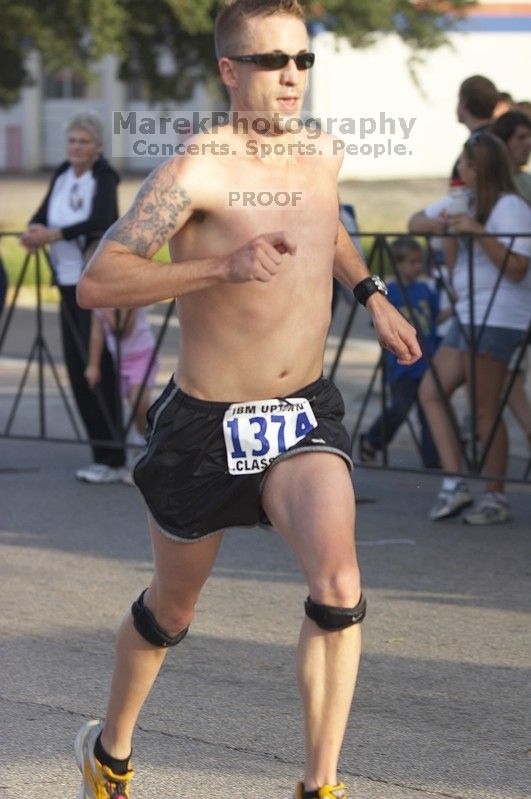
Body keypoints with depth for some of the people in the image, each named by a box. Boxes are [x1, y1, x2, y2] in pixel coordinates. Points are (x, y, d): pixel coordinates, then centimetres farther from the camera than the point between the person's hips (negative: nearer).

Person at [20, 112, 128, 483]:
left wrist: (54, 234, -33)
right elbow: (45, 213, 5)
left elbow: (101, 221, -25)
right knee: (77, 368, 7)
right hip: (68, 283, 7)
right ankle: (104, 454, 13)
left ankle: (113, 460, -6)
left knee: (98, 368, -9)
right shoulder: (62, 175, 11)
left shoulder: (104, 178, -10)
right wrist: (35, 228, -17)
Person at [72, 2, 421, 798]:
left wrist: (371, 294, 20)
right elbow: (96, 283, -26)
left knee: (338, 588, -22)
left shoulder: (323, 155, 3)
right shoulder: (197, 171, -18)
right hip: (205, 426, -3)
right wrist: (225, 265, -33)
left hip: (305, 416, 4)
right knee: (169, 612, 16)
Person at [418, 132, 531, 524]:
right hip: (468, 316, 10)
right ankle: (455, 484, 2)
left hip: (498, 319, -10)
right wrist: (452, 232, 7)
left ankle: (497, 497, 0)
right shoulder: (475, 205, 20)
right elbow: (454, 266, 23)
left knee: (484, 408, -8)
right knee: (431, 391, 3)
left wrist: (478, 232, -23)